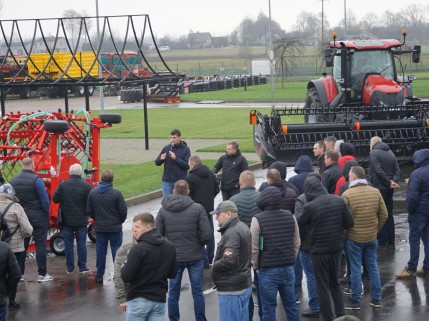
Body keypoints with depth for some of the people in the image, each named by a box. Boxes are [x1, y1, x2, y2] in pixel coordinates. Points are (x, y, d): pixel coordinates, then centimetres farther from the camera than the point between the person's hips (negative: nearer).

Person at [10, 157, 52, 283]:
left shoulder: (13, 180, 3)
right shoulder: (36, 180, -14)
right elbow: (45, 200, -13)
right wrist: (47, 213, 2)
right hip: (37, 218, -5)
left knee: (22, 245, 12)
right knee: (40, 245, 1)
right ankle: (42, 274, 1)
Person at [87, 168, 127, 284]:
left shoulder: (92, 193, -5)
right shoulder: (116, 193, -15)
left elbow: (89, 210, 2)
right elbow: (123, 211, -10)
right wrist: (120, 221, 9)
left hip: (100, 227, 3)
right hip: (115, 227, -3)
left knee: (100, 250, 10)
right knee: (116, 251, 5)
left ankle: (99, 275, 12)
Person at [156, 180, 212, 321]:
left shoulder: (163, 211, -5)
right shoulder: (198, 209, -10)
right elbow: (207, 234, -14)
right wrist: (199, 244, 5)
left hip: (173, 258, 1)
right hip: (195, 257, -1)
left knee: (173, 293, 12)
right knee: (197, 292, 9)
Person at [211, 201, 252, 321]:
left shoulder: (232, 232, -21)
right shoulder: (242, 227, 11)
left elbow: (229, 260, -29)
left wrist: (214, 267, -12)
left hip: (232, 289, -10)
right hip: (244, 285, 10)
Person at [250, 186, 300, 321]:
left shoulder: (258, 219, -13)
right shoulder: (290, 216, 1)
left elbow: (253, 248, -11)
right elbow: (297, 243, 8)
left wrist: (256, 266, 3)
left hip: (268, 270, -4)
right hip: (288, 269, 4)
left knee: (269, 308, 4)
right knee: (291, 305, 14)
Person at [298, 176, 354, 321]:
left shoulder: (310, 206, -18)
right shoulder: (339, 201, -5)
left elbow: (298, 225, -4)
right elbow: (350, 223, 0)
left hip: (319, 250, -5)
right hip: (336, 248, 5)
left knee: (323, 287, 7)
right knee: (335, 284, 20)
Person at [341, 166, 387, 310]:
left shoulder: (347, 194, -15)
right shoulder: (375, 192, -2)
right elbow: (384, 215, 2)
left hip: (354, 238, -4)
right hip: (371, 237, 4)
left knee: (356, 269, 3)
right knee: (373, 267, 13)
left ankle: (355, 301, 10)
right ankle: (376, 299, 19)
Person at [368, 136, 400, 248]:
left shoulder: (374, 153, -9)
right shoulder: (390, 153, 14)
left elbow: (378, 171, -20)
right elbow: (397, 171, 6)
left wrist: (389, 183, -14)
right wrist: (394, 182, -8)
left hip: (378, 188, -7)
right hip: (389, 189, 7)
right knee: (389, 215, 13)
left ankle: (381, 241, -1)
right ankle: (391, 242, 17)